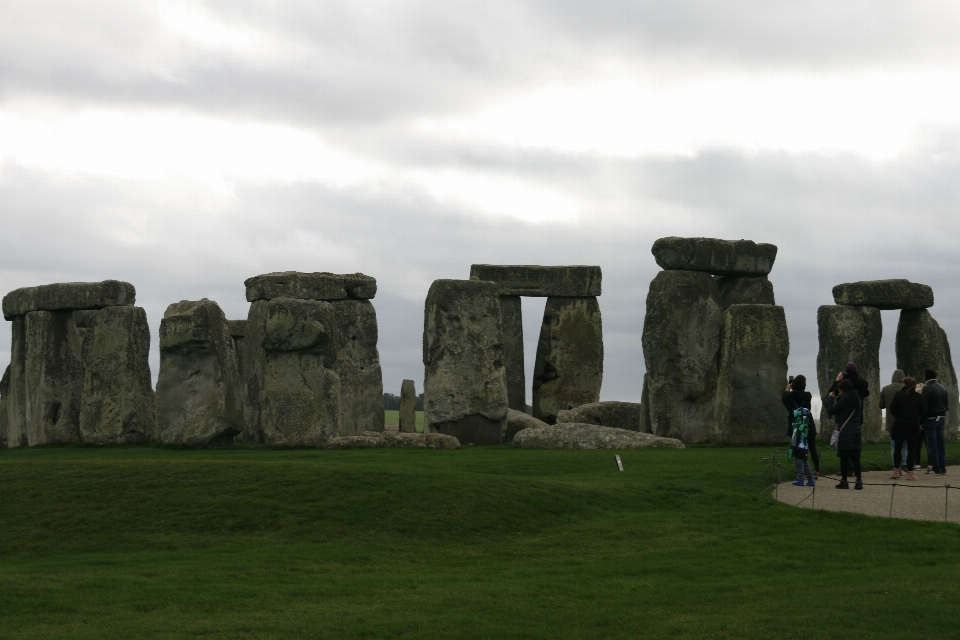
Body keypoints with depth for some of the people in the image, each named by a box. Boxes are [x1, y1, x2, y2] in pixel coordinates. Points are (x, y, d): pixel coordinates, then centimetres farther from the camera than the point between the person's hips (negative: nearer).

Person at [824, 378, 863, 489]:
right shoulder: (856, 399, 11)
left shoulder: (844, 400, -13)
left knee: (844, 456, 0)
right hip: (856, 431, 7)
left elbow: (830, 411, -10)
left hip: (845, 433, -7)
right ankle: (859, 480, 4)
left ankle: (844, 481, 3)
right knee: (855, 457, 8)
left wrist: (830, 398, 3)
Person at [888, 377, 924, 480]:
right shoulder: (919, 397, 2)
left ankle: (896, 471, 10)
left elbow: (892, 409, -4)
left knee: (897, 448, 11)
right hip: (914, 425, 1)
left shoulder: (899, 394, -5)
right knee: (911, 449, 3)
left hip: (900, 425, -1)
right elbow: (923, 412, 5)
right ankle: (909, 472, 0)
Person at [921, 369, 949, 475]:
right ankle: (942, 468, 10)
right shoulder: (942, 388, 11)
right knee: (940, 444, 10)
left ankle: (936, 469, -5)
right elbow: (947, 405, 14)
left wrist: (921, 421, -11)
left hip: (931, 419, -7)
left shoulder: (927, 388, -11)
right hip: (941, 418, 7)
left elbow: (924, 406, -14)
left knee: (932, 445, -3)